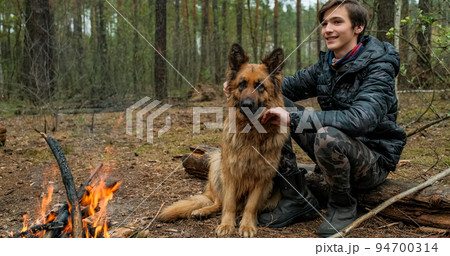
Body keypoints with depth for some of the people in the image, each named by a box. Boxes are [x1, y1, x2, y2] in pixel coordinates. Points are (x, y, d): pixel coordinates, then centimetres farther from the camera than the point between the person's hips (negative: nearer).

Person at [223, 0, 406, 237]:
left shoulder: (379, 66, -19)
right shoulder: (327, 63, 4)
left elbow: (361, 119, -35)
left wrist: (293, 118, -38)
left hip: (374, 159, -7)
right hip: (334, 148, 7)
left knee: (328, 136, -40)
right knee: (274, 103, -4)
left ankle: (343, 206, -8)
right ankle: (297, 199, -2)